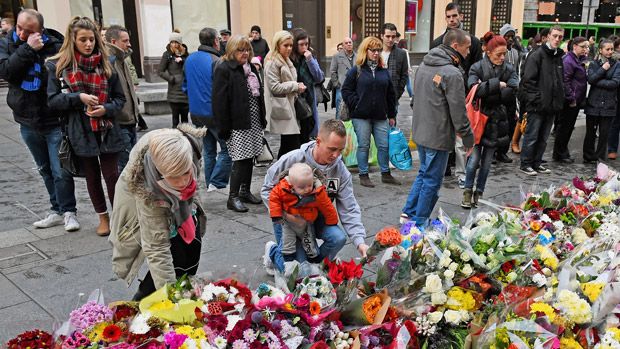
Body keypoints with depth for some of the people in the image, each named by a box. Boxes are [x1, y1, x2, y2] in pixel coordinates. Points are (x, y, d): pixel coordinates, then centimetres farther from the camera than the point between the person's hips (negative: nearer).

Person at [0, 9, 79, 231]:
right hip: (27, 122, 5)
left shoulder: (54, 46, -13)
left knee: (61, 171, -2)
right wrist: (27, 49, -22)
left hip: (55, 122, -5)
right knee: (45, 171, 17)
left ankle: (68, 212, 14)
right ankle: (57, 210, 29)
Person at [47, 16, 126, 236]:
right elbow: (53, 100, -3)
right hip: (80, 132, 0)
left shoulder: (105, 64, 3)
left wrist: (106, 108, -14)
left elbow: (120, 98, 6)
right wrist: (78, 98, -18)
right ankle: (103, 217, 27)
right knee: (92, 176, 12)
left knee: (112, 175, -1)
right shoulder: (58, 66, -1)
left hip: (107, 130, 0)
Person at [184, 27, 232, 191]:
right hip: (214, 113, -8)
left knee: (208, 150, 16)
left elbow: (185, 86, 16)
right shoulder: (216, 62, -16)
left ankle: (210, 183, 21)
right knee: (227, 148, 1)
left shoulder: (189, 59, 8)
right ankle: (217, 182, -5)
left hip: (196, 113, 8)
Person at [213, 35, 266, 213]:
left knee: (249, 158, 12)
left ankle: (245, 192, 24)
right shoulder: (223, 69, -10)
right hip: (237, 124, -8)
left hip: (254, 123, 8)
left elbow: (259, 93, 21)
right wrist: (224, 127, -18)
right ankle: (233, 198, 1)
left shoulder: (251, 68, 15)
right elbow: (219, 101, -15)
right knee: (240, 160, -8)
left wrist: (262, 118, 15)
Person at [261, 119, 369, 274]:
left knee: (338, 238, -25)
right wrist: (286, 213, -26)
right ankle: (273, 251, 23)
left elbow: (349, 210, -12)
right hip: (289, 218, -3)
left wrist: (359, 241, -25)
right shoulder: (292, 160, -22)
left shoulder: (341, 172, -13)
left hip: (317, 217, 4)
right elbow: (268, 189, -12)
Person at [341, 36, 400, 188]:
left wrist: (392, 115, 11)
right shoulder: (356, 71, -1)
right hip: (361, 116, -3)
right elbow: (346, 90, -1)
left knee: (384, 146, 6)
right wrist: (356, 104, -10)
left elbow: (390, 94, 13)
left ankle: (386, 174, 20)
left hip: (380, 116, 4)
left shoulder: (384, 71, 10)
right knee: (363, 146, 4)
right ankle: (363, 175, 14)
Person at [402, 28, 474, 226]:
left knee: (424, 173, 22)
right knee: (432, 180, 3)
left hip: (420, 132, 8)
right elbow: (458, 112, -17)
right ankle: (420, 223, 12)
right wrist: (468, 139, -7)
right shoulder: (452, 74, -19)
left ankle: (409, 213, 26)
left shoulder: (424, 65, 8)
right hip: (438, 136, -8)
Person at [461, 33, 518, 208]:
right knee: (474, 159, -5)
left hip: (497, 123, 3)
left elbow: (511, 92, -15)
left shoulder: (509, 69, 2)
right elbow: (475, 89, -22)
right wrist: (497, 84, -18)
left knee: (487, 161, 10)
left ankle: (478, 193, 23)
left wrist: (486, 89, -18)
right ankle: (468, 191, 12)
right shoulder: (477, 68, -5)